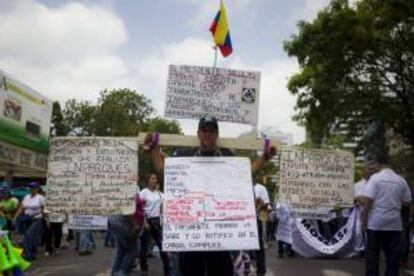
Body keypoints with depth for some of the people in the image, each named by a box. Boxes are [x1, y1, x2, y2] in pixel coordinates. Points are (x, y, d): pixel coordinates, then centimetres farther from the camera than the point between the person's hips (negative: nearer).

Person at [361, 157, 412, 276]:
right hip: (395, 223, 3)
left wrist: (364, 218, -6)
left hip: (376, 222, -3)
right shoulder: (401, 180, 4)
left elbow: (368, 199, -14)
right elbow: (407, 201, 10)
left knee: (372, 253, 4)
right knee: (393, 253, 9)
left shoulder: (375, 177, -7)